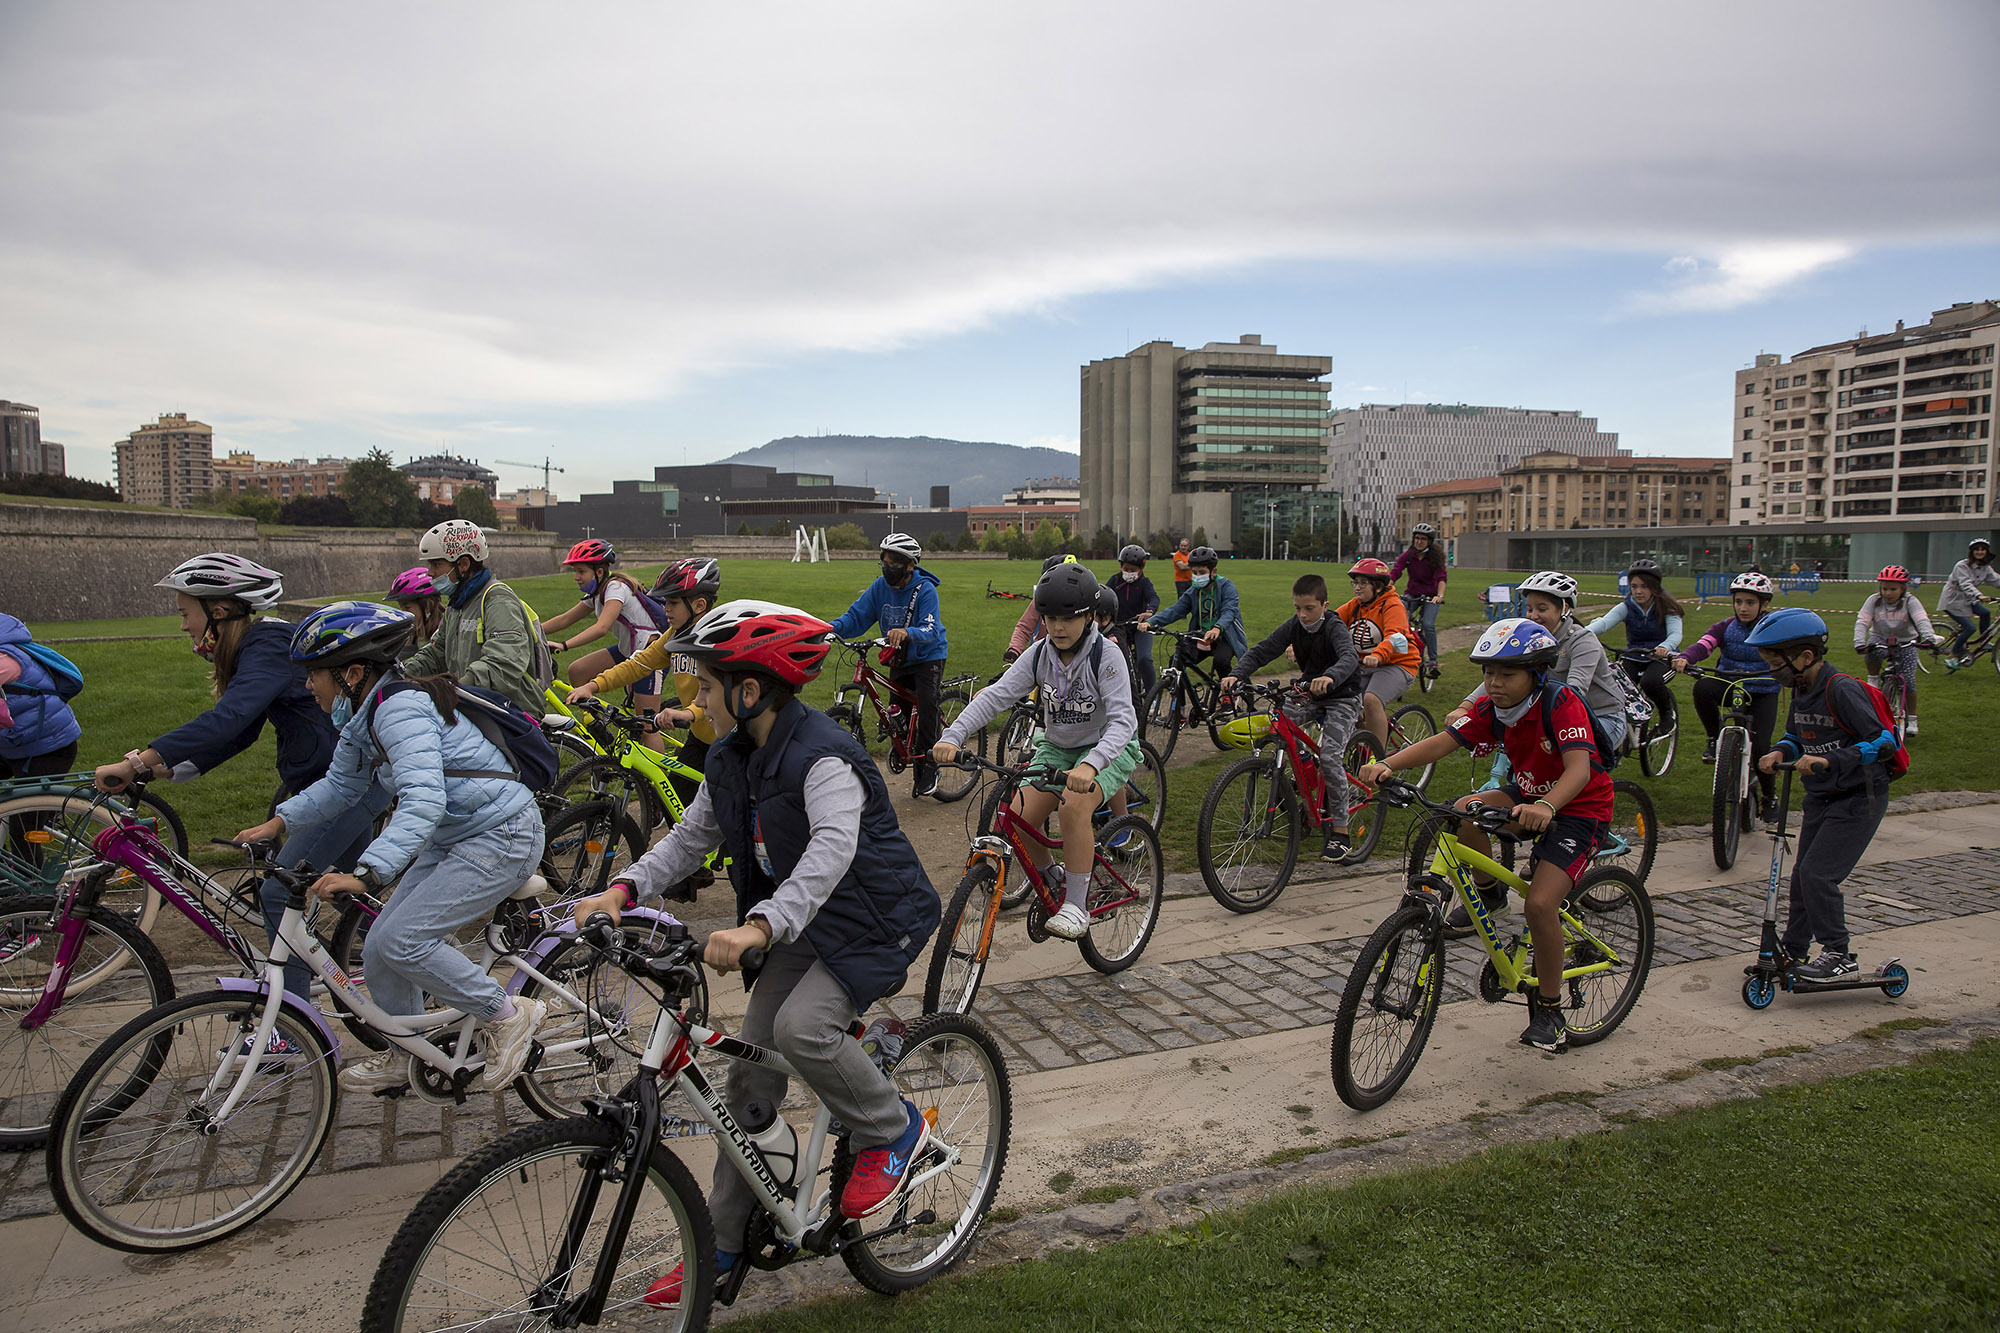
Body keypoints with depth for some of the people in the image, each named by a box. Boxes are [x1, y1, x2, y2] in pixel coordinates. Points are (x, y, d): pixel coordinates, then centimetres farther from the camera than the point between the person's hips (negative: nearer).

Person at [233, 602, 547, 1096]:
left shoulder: (401, 707, -22)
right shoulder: (365, 716, 9)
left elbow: (424, 801, -35)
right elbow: (340, 786, 25)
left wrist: (366, 874, -42)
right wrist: (277, 823, 13)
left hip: (502, 836, -10)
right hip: (452, 839, 10)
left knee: (400, 941, -17)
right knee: (379, 949, 8)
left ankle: (507, 1016, 0)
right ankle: (405, 1058, 29)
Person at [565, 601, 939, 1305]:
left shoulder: (824, 754, -26)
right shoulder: (732, 758, 2)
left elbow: (833, 848, -41)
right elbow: (692, 836, 7)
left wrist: (761, 925, -54)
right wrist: (623, 889, -10)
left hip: (874, 917, -8)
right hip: (800, 925, 8)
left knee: (802, 1026, -31)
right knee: (751, 1072, 5)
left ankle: (894, 1130, -2)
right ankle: (724, 1245, 21)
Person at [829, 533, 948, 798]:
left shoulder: (925, 589, -21)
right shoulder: (881, 586, -7)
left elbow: (930, 630, -33)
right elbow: (856, 615, -9)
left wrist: (906, 632, -54)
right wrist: (830, 628, -28)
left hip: (928, 656, -6)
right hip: (899, 658, 6)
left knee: (926, 704, -25)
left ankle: (929, 766, -14)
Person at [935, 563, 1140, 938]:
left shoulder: (1106, 656, -22)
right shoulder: (1039, 655, -8)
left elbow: (1123, 720, -32)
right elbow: (996, 695, -17)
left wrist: (1090, 764, -51)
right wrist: (953, 735, -33)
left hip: (1107, 749, -5)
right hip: (1056, 747, 5)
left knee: (1074, 806, -33)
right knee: (1018, 818, -15)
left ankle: (1076, 907, -18)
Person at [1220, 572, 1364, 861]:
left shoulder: (1335, 627, -21)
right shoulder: (1294, 626, -6)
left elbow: (1349, 657, -41)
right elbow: (1261, 651, -9)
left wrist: (1329, 677, -64)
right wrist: (1237, 675, -28)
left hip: (1342, 698, -6)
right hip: (1310, 695, 6)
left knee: (1329, 756, -23)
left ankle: (1340, 830, -12)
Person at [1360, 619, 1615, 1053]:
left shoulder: (1561, 703, -25)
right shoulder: (1491, 709, -8)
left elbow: (1579, 768, -38)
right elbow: (1441, 743, -18)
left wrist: (1546, 807, -59)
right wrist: (1387, 765, -36)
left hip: (1579, 808, -6)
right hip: (1529, 794, 6)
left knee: (1540, 905, -21)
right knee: (1463, 812, -23)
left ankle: (1549, 1010, 1)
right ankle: (1490, 895, 4)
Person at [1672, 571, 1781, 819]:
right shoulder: (1726, 626, -2)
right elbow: (1703, 645, -20)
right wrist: (1684, 658, -42)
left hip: (1763, 693, -1)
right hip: (1729, 685, 1)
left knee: (1760, 746, -15)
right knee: (1703, 688, -34)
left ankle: (1770, 794, 13)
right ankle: (1715, 739, -12)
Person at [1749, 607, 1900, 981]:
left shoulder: (1842, 690, -21)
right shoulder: (1801, 690, 4)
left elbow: (1883, 742, -26)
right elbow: (1796, 736, 18)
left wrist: (1829, 760, -35)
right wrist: (1779, 752, -3)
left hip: (1858, 798, -8)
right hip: (1820, 797, 8)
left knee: (1818, 874, -13)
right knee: (1802, 874, 11)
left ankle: (1839, 954, 0)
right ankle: (1794, 947, 25)